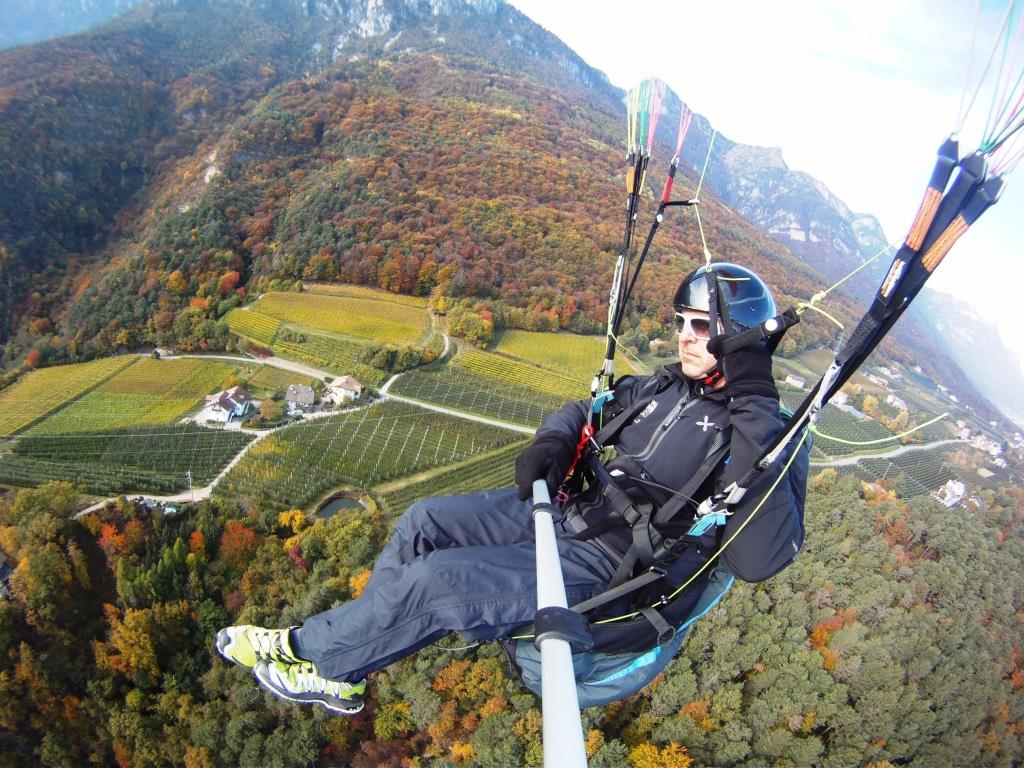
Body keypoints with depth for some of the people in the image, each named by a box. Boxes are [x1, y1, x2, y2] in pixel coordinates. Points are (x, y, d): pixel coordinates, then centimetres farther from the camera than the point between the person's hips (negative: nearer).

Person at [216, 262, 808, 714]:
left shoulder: (767, 435, -14)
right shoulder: (663, 387, 7)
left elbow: (760, 558, -30)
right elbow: (588, 409, 20)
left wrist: (754, 406, -33)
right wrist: (553, 442, -3)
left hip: (605, 570, -8)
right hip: (565, 507, 8)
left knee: (436, 581, -20)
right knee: (424, 521, 2)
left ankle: (307, 653, 9)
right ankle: (340, 671, 17)